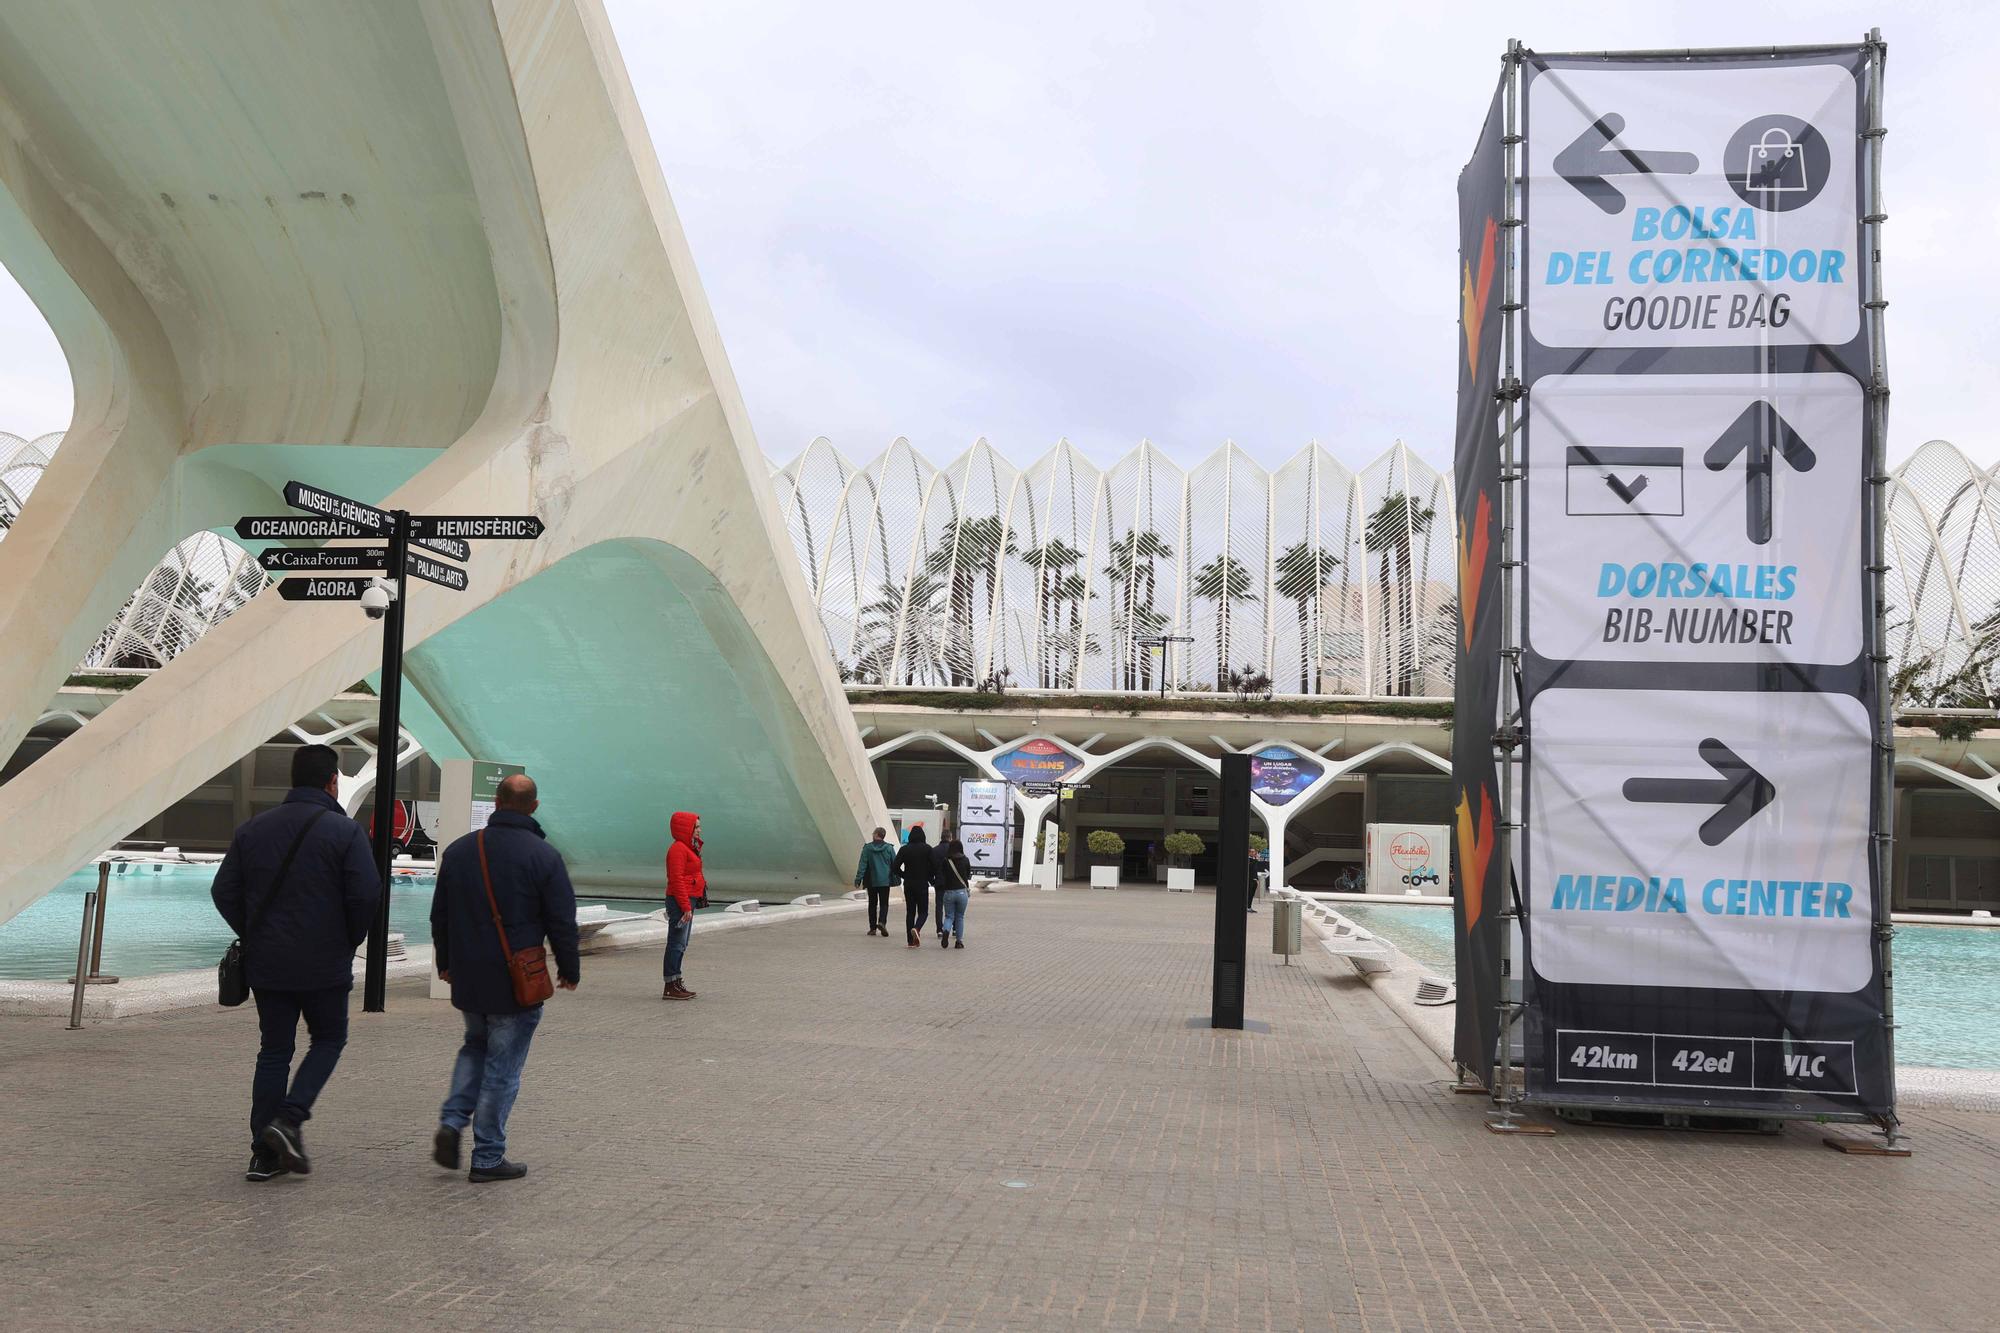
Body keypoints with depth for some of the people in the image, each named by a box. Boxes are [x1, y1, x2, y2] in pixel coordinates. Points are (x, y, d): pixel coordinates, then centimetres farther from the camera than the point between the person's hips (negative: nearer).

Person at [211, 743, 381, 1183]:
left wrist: (253, 937, 16)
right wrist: (349, 941, 2)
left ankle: (264, 1153, 10)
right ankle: (289, 1118, -5)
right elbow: (366, 895, -15)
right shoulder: (345, 831, -9)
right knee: (328, 1040, 14)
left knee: (274, 1051, 10)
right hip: (325, 965, -4)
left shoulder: (253, 829, 7)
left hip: (266, 965, 4)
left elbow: (224, 892, 7)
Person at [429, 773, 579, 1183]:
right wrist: (569, 970, 5)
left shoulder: (458, 850, 4)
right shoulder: (544, 856, -11)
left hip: (467, 979, 5)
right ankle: (488, 1158, 8)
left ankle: (452, 1122, 7)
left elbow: (439, 915, 13)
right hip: (516, 984, -5)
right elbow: (562, 922, -9)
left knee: (475, 1046, 26)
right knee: (503, 1068, 3)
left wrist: (445, 963, 26)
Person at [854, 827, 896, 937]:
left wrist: (858, 879, -4)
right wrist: (896, 878, 12)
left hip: (871, 881, 0)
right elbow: (895, 864, 2)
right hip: (885, 881, 0)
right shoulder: (889, 848, -2)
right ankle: (882, 922, -19)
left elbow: (862, 865, -6)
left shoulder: (867, 848, -4)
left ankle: (873, 928, 11)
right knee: (884, 903, 4)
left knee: (872, 904, 11)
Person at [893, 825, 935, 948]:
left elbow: (894, 867, -6)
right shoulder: (927, 849, -6)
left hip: (908, 885, 2)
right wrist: (929, 877, 8)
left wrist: (905, 876, 8)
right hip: (922, 885, -2)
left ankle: (911, 941, 7)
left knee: (910, 912, 10)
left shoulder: (904, 849, 0)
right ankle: (917, 928, -23)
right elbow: (935, 866, -9)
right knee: (923, 911, 7)